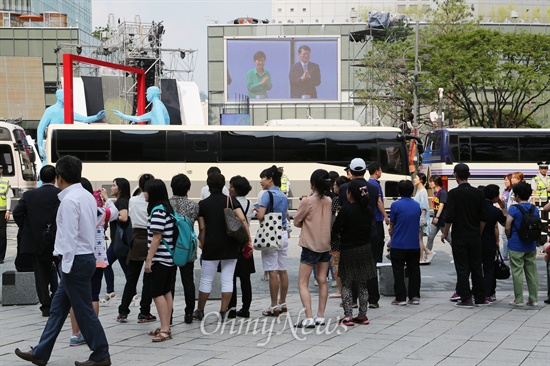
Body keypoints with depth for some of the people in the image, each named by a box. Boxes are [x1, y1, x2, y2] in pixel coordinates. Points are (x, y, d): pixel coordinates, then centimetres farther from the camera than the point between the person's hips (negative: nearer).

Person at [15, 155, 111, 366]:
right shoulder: (87, 196, 11)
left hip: (75, 261, -10)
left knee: (84, 311, -1)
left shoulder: (69, 200, -17)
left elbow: (69, 236, -20)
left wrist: (67, 265, -15)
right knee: (58, 307, 14)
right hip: (86, 257, 10)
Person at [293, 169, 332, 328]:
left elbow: (296, 222, -5)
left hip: (310, 246, -6)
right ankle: (320, 316, 16)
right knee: (322, 281, 13)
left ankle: (309, 317, -13)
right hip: (326, 245, 6)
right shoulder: (329, 201, 1)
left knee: (302, 282, -3)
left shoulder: (307, 201, -14)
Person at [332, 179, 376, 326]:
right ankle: (362, 315, 16)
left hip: (349, 250, -5)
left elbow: (335, 230, -15)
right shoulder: (368, 209, 2)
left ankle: (348, 316, -3)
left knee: (346, 284, 4)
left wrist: (340, 234, 8)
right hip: (365, 249, 5)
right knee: (362, 285, 13)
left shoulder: (346, 210, -16)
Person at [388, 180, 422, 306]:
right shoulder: (417, 205, 6)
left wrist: (392, 237, 21)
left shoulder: (395, 205, -9)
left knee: (398, 271, 2)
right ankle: (414, 296, 10)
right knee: (414, 270, 10)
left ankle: (400, 298, 1)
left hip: (398, 245, -4)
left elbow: (391, 225, 1)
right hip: (414, 244, 4)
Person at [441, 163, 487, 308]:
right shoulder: (478, 193, 1)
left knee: (462, 269, 1)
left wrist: (445, 233, -1)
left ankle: (466, 299, 0)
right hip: (475, 237, 4)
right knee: (476, 267, 11)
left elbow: (450, 217, -15)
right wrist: (478, 233, 15)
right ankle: (480, 298, 16)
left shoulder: (453, 193, -11)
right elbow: (483, 217, 3)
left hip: (459, 237, -4)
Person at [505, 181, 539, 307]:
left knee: (517, 272, 1)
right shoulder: (535, 209, 5)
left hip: (516, 246, -5)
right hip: (531, 246, 5)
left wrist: (509, 238, 4)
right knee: (531, 272, 10)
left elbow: (507, 227, -14)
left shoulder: (514, 209, -12)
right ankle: (533, 299, 13)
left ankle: (519, 300, 3)